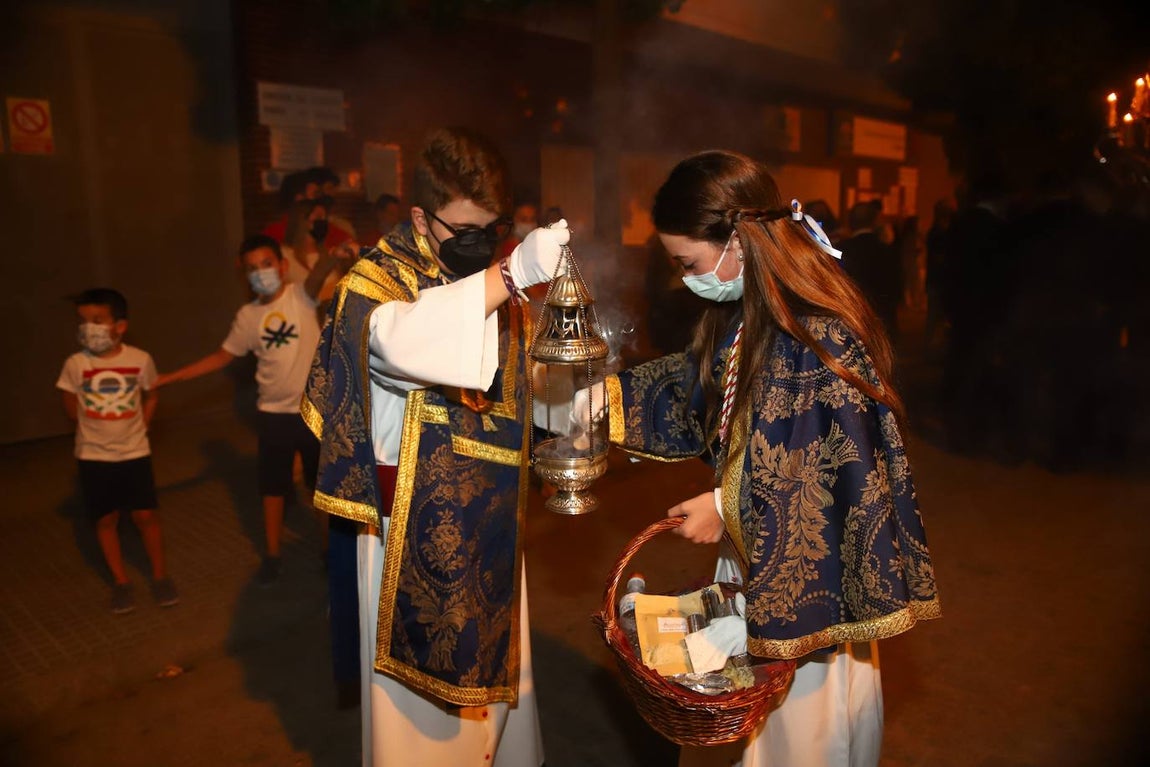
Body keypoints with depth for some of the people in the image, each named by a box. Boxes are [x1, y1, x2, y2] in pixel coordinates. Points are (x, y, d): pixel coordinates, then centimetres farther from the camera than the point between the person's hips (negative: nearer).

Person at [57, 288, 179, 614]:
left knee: (146, 516, 3)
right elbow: (72, 409, 4)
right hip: (94, 456, 1)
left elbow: (151, 397, 6)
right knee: (106, 519, 9)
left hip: (135, 452, 0)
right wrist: (98, 430, 6)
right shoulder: (75, 364, -12)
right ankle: (120, 581, 23)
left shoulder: (141, 360, -12)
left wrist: (137, 428, 0)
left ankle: (160, 575, 20)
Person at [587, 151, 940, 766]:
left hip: (808, 573, -7)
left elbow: (842, 474, -24)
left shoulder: (821, 336, -27)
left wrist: (727, 506, -18)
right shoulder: (743, 315, -1)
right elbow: (698, 387, 11)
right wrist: (605, 397, 1)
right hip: (751, 556, 8)